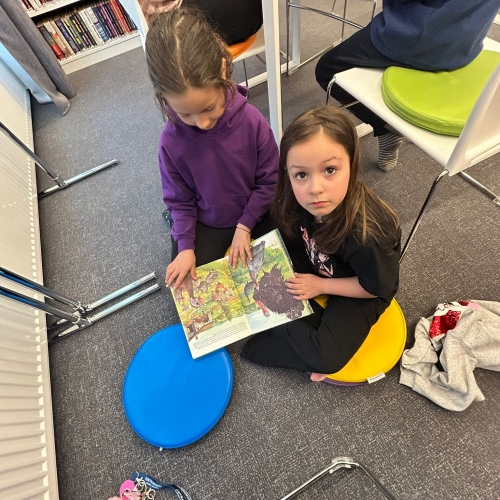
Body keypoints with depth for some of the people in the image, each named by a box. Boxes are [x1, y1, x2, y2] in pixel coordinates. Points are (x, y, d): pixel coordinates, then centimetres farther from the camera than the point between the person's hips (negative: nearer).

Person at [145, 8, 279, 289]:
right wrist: (185, 246, -16)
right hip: (207, 223, 1)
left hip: (255, 213, 0)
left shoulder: (251, 120, -24)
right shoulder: (171, 141, -22)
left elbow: (270, 179, -12)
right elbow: (179, 201, -7)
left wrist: (245, 226, -14)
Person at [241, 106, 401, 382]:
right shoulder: (299, 199, -25)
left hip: (359, 293, -4)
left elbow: (378, 288, -20)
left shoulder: (366, 233, -39)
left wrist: (320, 286, -18)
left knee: (326, 358, -20)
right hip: (315, 269, 5)